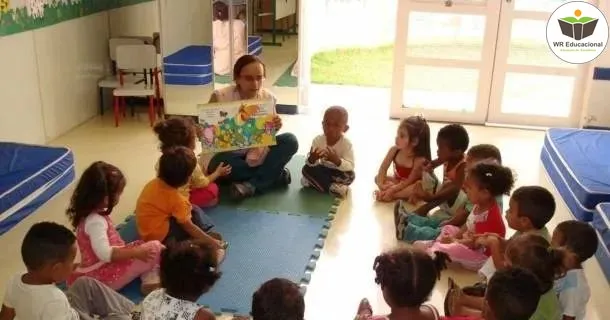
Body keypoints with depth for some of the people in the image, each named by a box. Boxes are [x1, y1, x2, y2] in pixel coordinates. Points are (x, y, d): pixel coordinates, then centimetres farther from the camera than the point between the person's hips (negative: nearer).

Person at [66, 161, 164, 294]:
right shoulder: (95, 221, -23)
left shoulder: (94, 214, 8)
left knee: (144, 245, 15)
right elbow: (105, 254, -30)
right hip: (106, 277, -10)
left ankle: (150, 281, -3)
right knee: (155, 247, -13)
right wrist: (136, 252, -26)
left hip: (103, 271, 10)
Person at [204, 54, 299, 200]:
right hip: (226, 154, -3)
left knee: (290, 141, -19)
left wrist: (274, 129, -23)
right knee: (221, 163, -38)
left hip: (254, 154, 3)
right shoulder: (220, 97, -17)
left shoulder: (268, 98, -7)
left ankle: (252, 185, -26)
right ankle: (274, 174, -18)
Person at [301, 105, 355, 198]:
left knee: (350, 175, -32)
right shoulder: (318, 140, -16)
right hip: (323, 170, 3)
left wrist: (337, 160, -48)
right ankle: (332, 187, -22)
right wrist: (312, 159, -42)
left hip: (338, 173, -2)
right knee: (306, 169, -20)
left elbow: (350, 166, -30)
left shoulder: (346, 144, -23)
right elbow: (310, 164, -17)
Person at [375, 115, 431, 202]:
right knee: (377, 177, -13)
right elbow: (383, 168, -14)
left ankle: (393, 196, -30)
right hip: (398, 182, 5)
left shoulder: (419, 160, -30)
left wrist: (392, 190, -34)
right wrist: (381, 185, -29)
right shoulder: (394, 150, -18)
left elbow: (409, 181, -27)